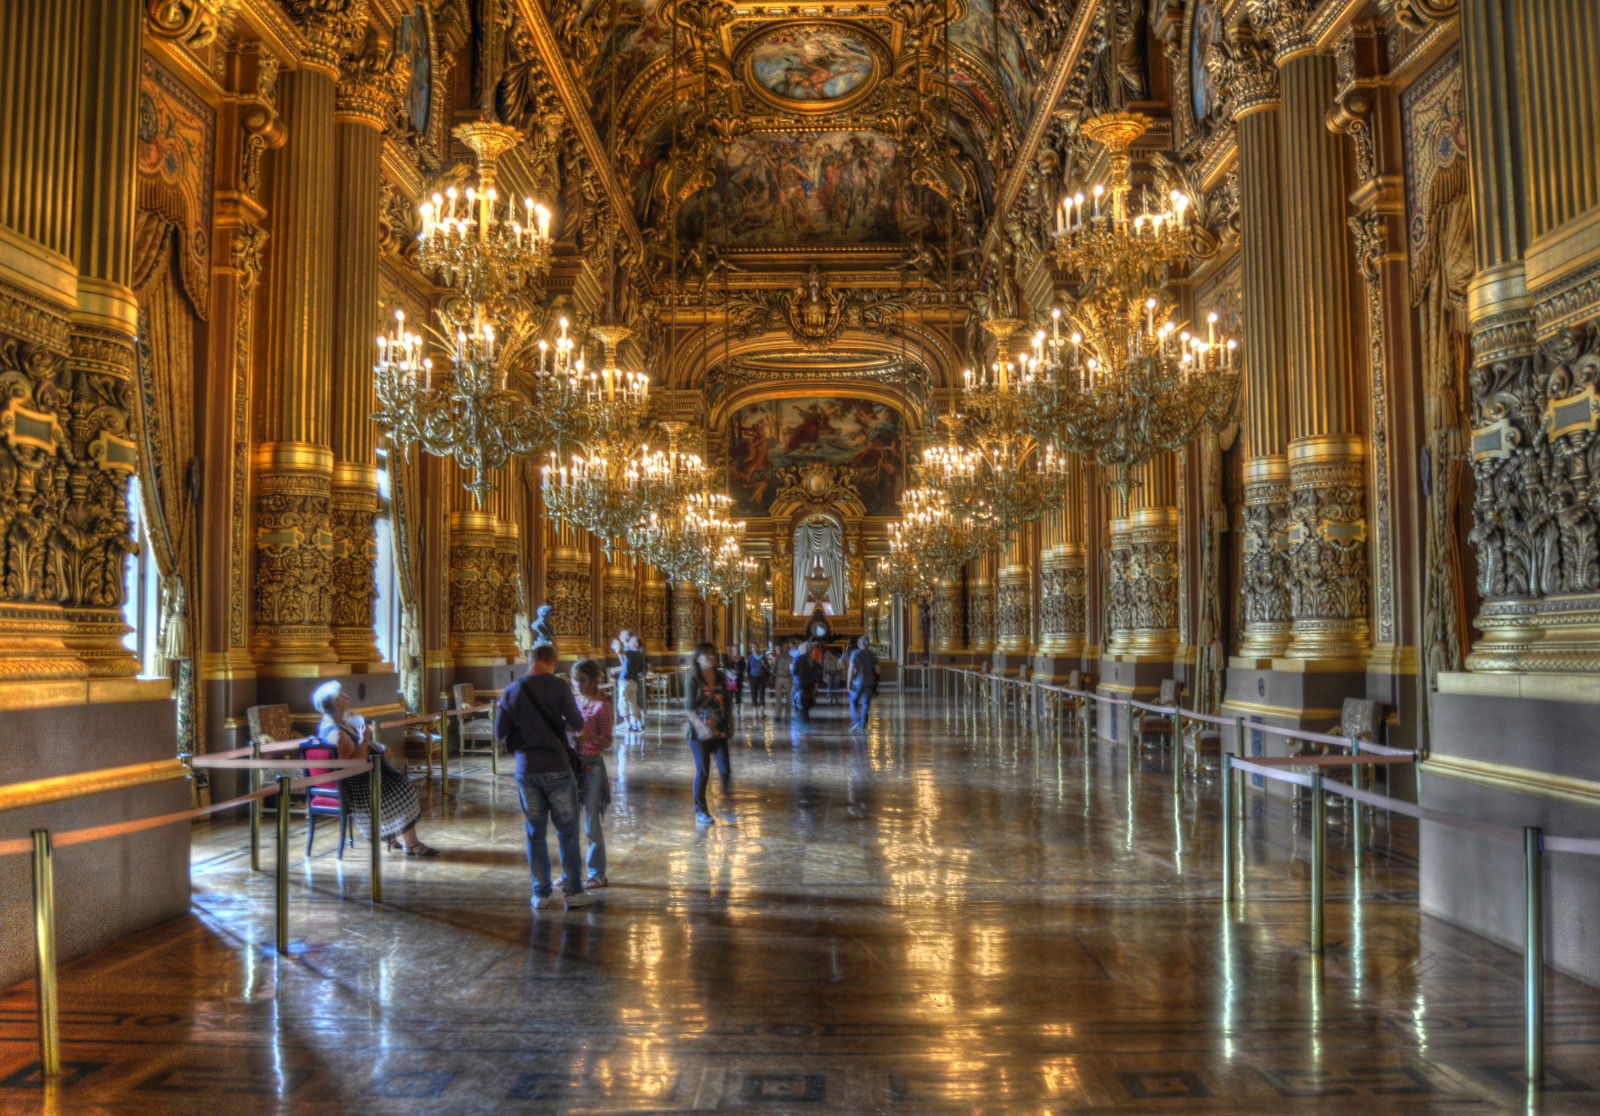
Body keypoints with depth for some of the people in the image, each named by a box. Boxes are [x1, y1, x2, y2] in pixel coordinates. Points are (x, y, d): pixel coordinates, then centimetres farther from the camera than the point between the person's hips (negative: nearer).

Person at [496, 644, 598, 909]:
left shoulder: (511, 691, 0)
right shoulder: (558, 686, -10)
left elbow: (500, 732, 4)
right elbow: (578, 724, -9)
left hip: (526, 770, 3)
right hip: (557, 767, -3)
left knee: (535, 832, 12)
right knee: (567, 831, 6)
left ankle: (540, 893, 15)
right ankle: (573, 891, 9)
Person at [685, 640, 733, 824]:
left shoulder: (720, 677, 7)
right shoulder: (694, 680, -8)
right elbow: (690, 708, -13)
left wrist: (730, 724, 11)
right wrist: (701, 726, -24)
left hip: (719, 730, 4)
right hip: (700, 732, -4)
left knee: (724, 769, -2)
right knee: (703, 771, 0)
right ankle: (700, 811, 12)